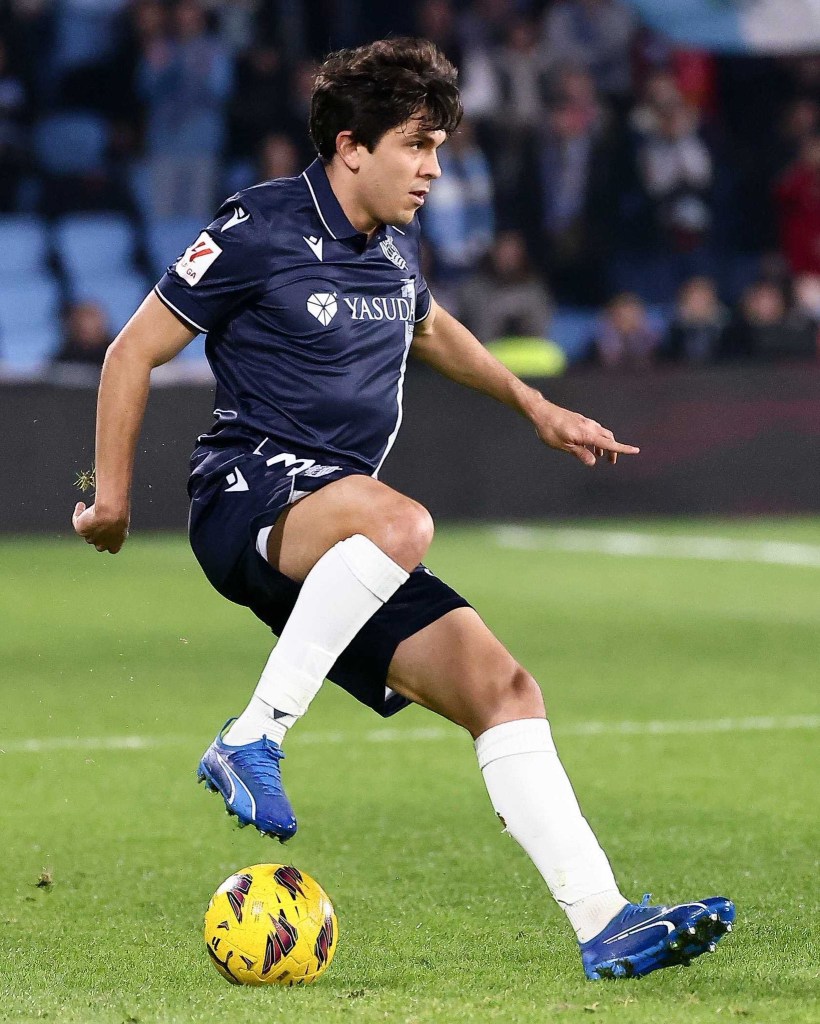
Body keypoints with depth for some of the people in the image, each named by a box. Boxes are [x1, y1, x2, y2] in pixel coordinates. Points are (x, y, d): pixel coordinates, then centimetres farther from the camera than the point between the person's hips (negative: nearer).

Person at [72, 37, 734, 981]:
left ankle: (604, 925, -10)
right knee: (402, 522, -40)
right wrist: (112, 496, 0)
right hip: (248, 490, -7)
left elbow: (427, 327, 39)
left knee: (502, 688, -8)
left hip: (338, 554, 7)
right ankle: (252, 742, -31)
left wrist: (535, 407, 35)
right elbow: (136, 351, -1)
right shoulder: (261, 230, -7)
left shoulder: (395, 245, 15)